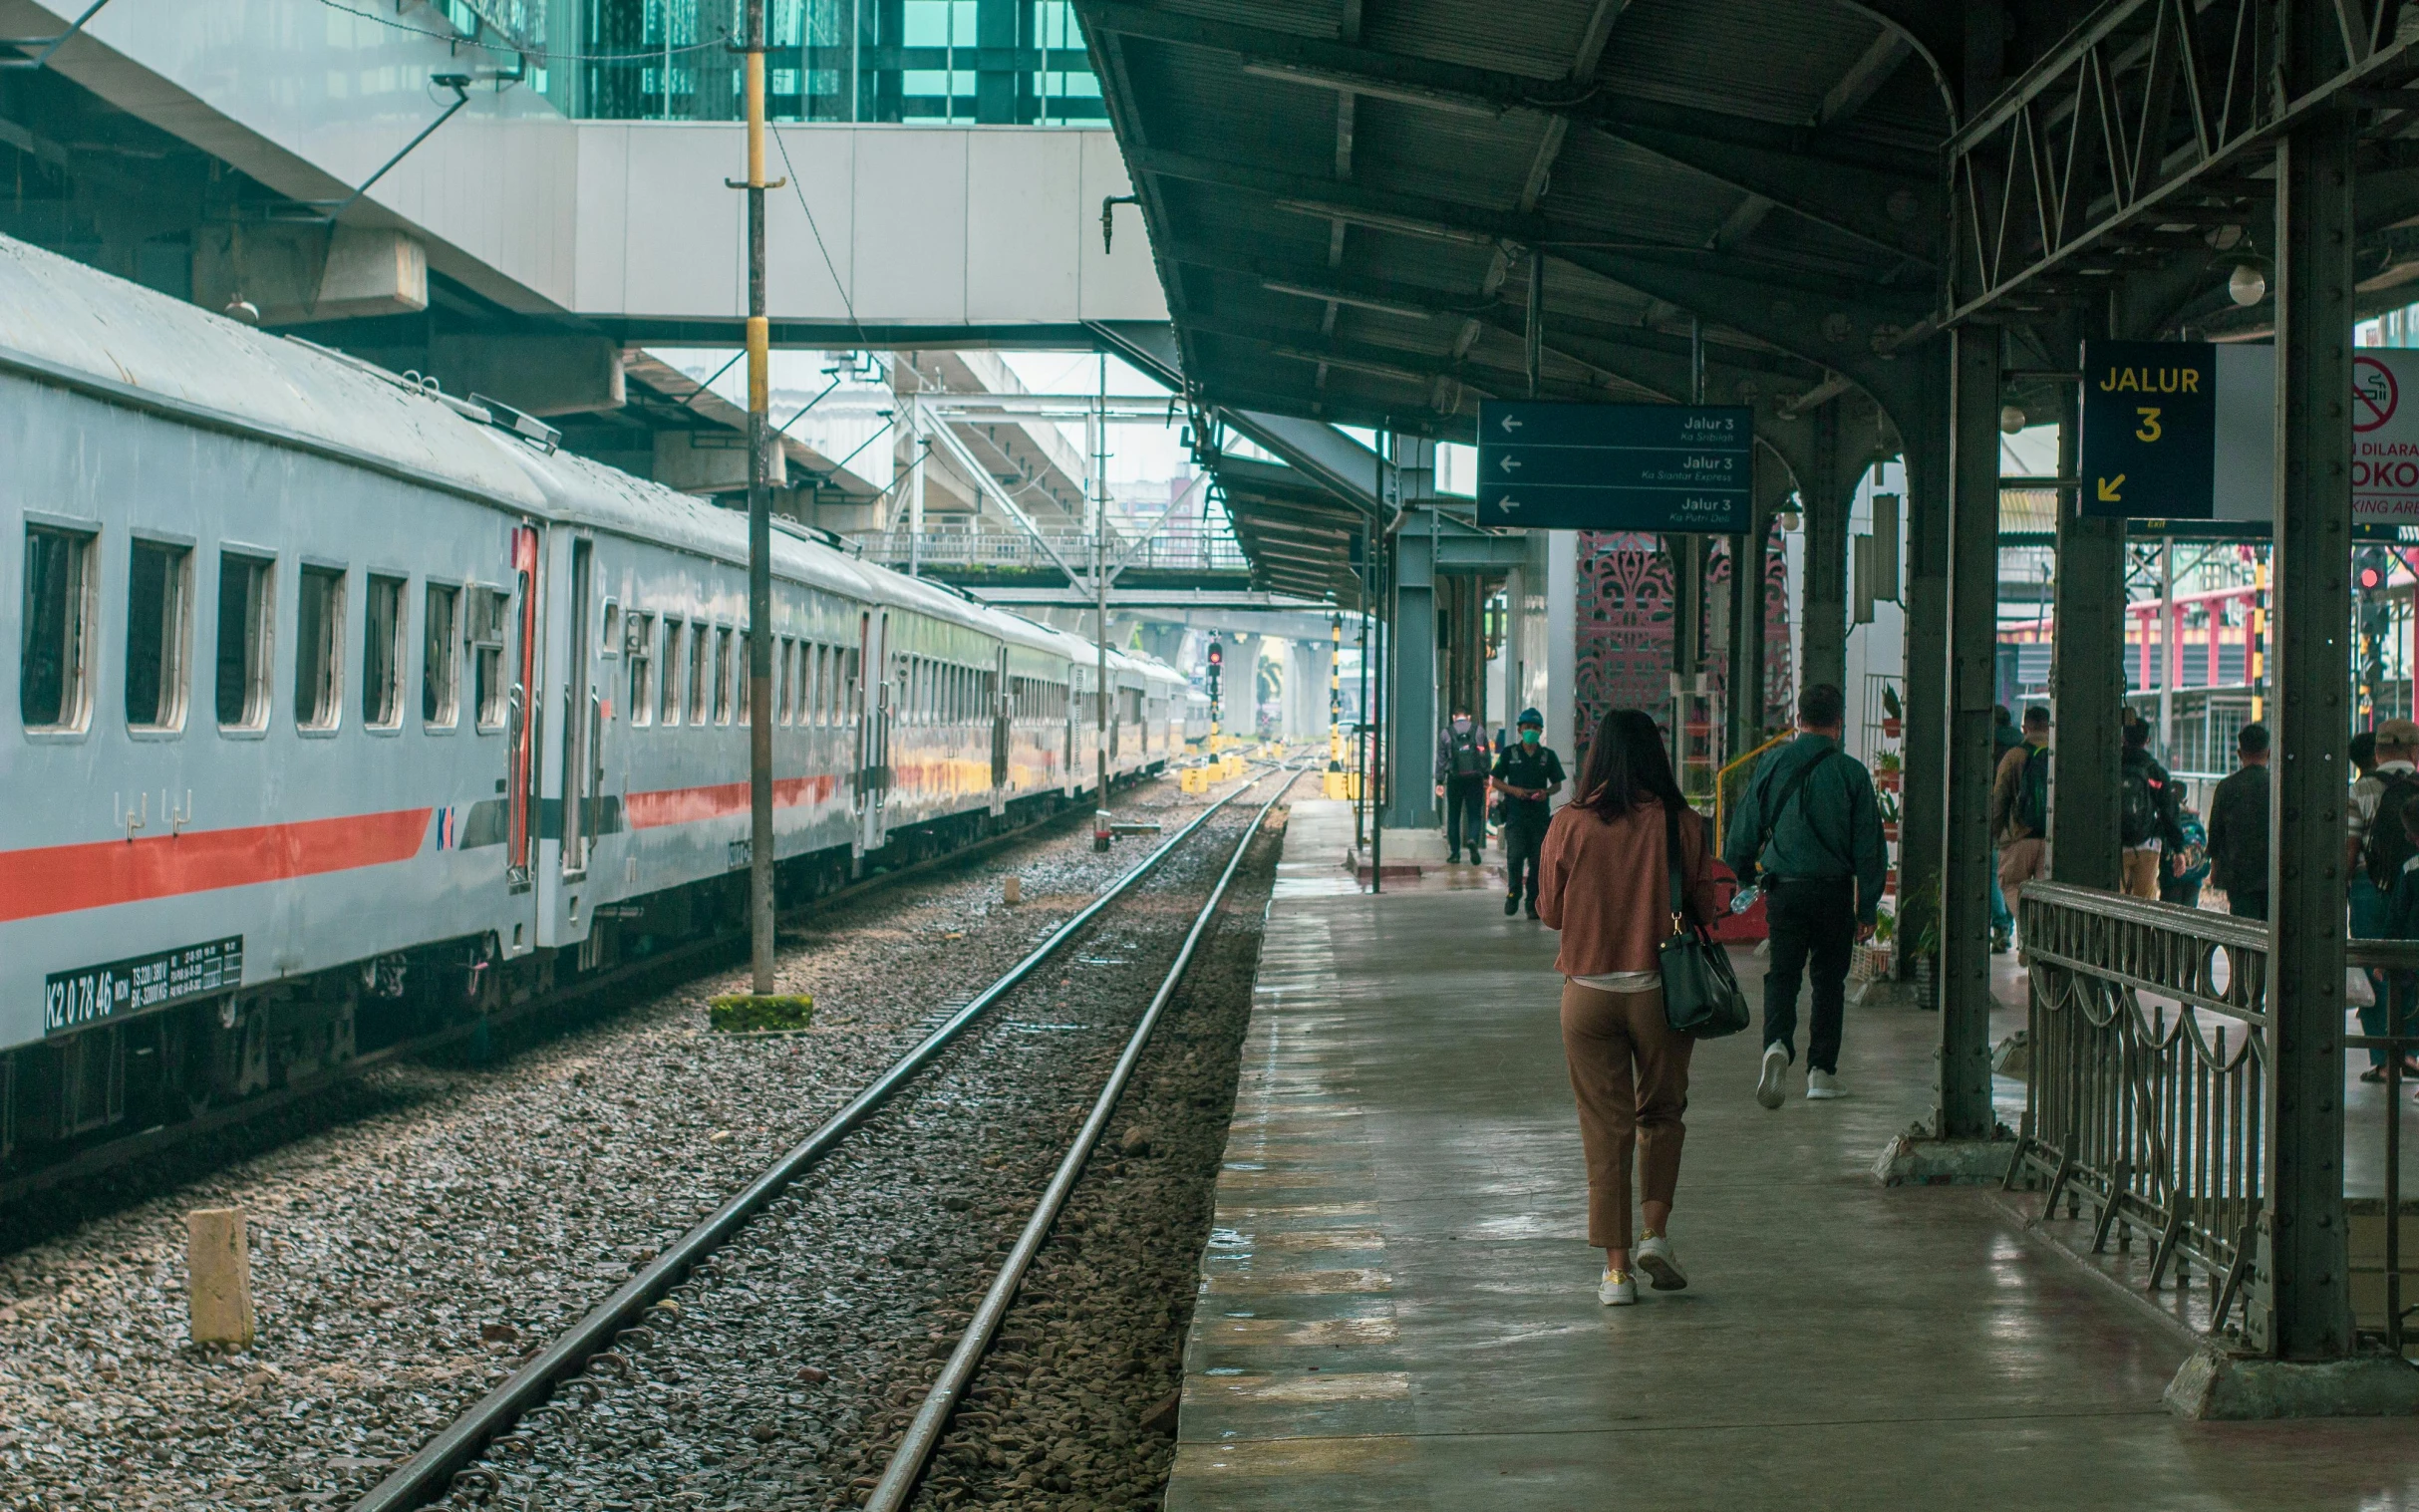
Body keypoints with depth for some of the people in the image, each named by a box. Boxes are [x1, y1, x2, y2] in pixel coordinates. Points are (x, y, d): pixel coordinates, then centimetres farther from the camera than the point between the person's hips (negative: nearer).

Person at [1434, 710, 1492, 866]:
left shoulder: (1445, 733, 4)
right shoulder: (1479, 730, 5)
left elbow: (1441, 759, 3)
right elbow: (1486, 755, 6)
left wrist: (1440, 782, 6)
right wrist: (1486, 776, 13)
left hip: (1455, 779, 0)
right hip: (1475, 778, 0)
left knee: (1453, 816, 9)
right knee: (1475, 814, 4)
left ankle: (1454, 852, 8)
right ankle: (1473, 840, -23)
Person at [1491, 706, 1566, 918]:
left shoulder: (1548, 755, 9)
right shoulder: (1509, 753, 6)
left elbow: (1557, 784, 15)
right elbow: (1496, 781, 8)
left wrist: (1546, 792, -7)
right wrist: (1514, 790, -10)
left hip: (1540, 815, 2)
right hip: (1515, 814, -2)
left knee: (1538, 860, 1)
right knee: (1515, 856, -13)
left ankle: (1533, 902, 9)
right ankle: (1513, 893, 9)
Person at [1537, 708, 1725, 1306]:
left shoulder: (1568, 826, -6)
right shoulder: (1681, 824, -7)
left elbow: (1550, 911, 3)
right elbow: (1706, 906, -1)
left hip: (1588, 991, 0)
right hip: (1661, 988, 0)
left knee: (1604, 1128, 7)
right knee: (1661, 1112, 20)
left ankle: (1616, 1268, 8)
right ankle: (1656, 1233, 7)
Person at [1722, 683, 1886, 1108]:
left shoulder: (1772, 765, 0)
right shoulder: (1851, 772, -3)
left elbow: (1744, 831, 4)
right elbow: (1868, 845, 0)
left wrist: (1737, 879, 17)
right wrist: (1868, 908, 5)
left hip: (1783, 888, 1)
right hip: (1834, 890, -1)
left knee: (1782, 974, 4)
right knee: (1829, 978, 11)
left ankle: (1777, 1044, -23)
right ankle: (1821, 1070, 12)